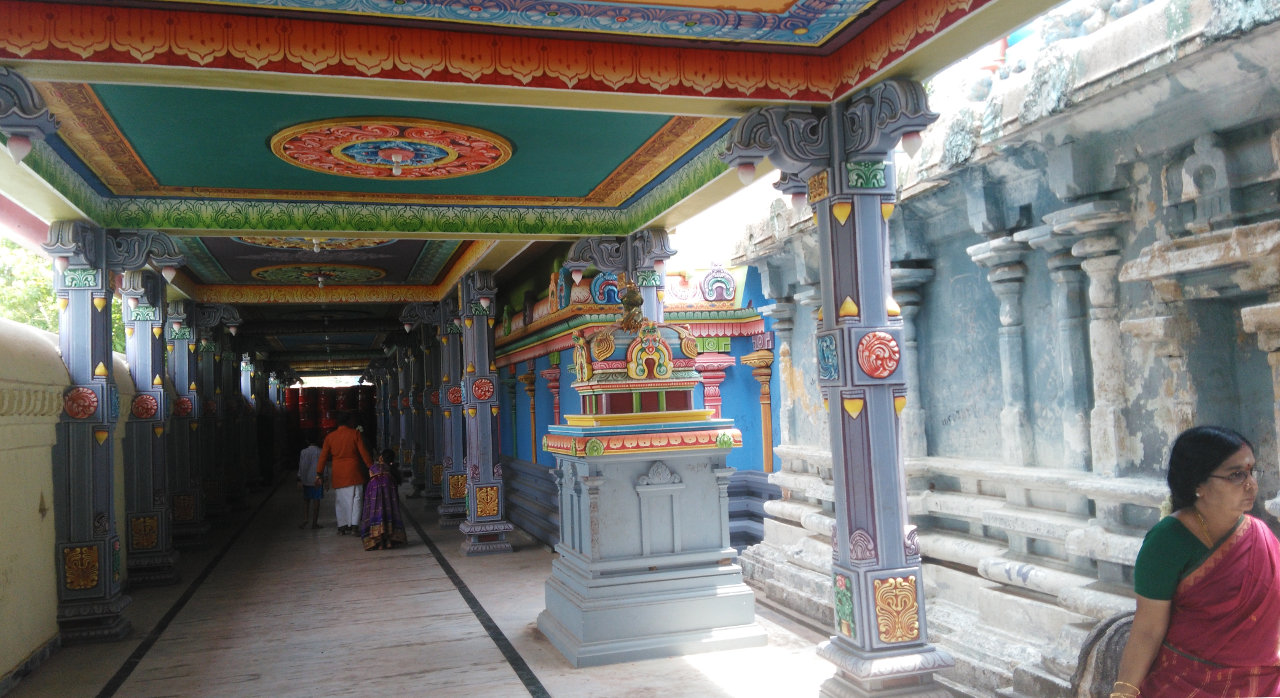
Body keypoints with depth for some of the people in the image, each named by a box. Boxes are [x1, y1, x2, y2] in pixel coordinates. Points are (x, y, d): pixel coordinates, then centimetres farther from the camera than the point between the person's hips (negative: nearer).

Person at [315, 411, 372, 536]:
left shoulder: (330, 436, 4)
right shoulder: (355, 434, -4)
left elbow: (323, 456, 3)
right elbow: (364, 453, -6)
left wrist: (319, 473, 6)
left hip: (338, 474, 3)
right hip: (354, 472, -3)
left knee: (340, 500, 10)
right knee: (355, 498, 2)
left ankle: (342, 527, 11)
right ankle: (354, 525, -5)